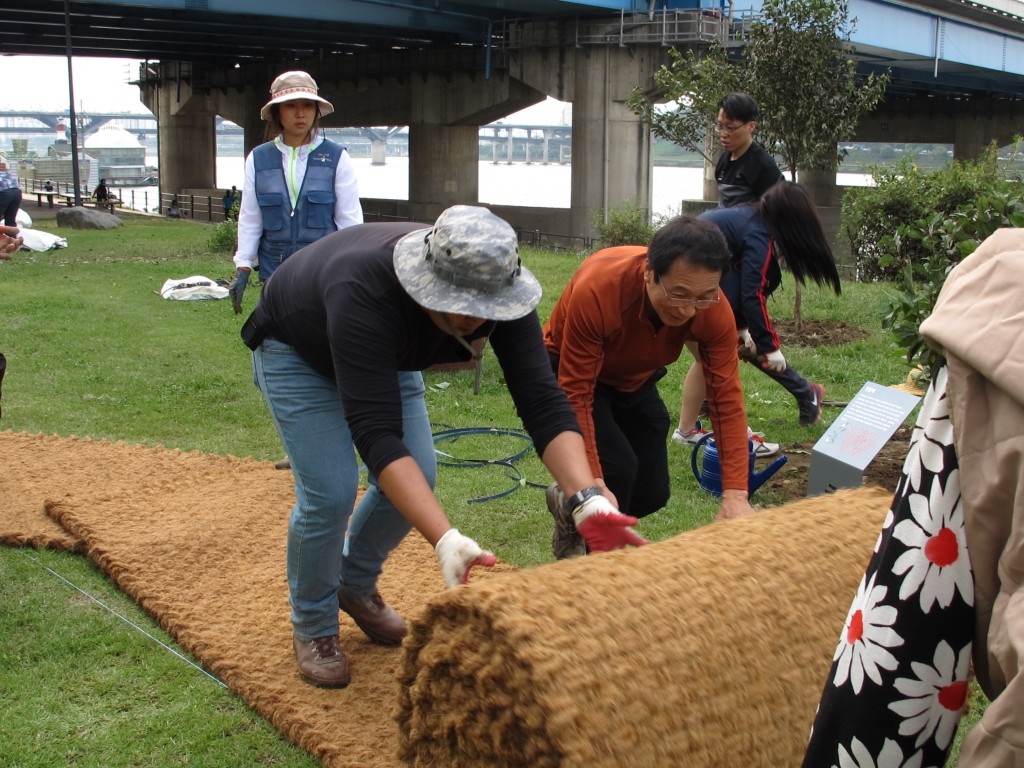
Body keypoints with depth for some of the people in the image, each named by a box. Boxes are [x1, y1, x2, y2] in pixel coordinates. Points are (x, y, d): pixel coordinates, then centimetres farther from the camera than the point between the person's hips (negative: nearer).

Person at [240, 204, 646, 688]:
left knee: (417, 480, -3)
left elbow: (542, 401, -33)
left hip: (387, 352, 5)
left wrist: (587, 500, -48)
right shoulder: (366, 293, -45)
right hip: (298, 351, -5)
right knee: (330, 493, -15)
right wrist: (446, 541, -58)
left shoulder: (493, 289, -30)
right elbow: (375, 433, -49)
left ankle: (356, 584, 27)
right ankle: (313, 628, 12)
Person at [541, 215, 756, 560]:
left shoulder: (713, 309, -28)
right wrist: (593, 485, -40)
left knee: (653, 494, 1)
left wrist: (735, 497, -33)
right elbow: (576, 393, -34)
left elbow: (727, 399, -26)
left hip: (635, 381, 5)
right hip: (570, 372, -4)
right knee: (618, 469, -25)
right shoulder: (596, 289, -40)